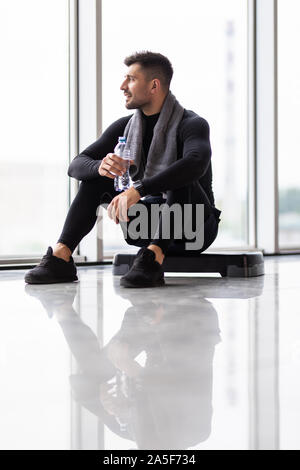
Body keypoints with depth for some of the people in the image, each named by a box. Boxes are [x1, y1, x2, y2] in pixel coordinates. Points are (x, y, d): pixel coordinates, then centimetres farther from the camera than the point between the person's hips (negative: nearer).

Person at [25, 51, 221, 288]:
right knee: (96, 175, -9)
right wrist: (100, 166, -29)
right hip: (148, 227, 5)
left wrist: (138, 190, -46)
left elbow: (196, 162, -38)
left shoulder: (191, 124, -15)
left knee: (181, 178, -32)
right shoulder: (125, 127, 4)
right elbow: (76, 165, -3)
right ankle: (61, 257, -22)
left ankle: (153, 258, -44)